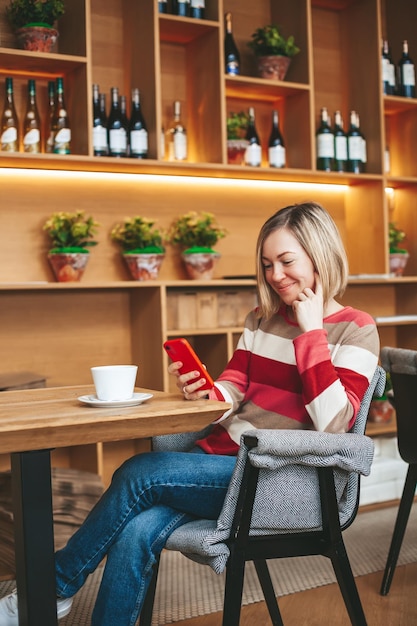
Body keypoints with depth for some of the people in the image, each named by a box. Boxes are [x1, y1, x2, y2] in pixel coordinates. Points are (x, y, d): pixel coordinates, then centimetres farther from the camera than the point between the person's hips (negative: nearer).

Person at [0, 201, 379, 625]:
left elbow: (333, 427, -16)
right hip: (221, 455, 5)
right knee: (135, 532, -24)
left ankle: (56, 587, -2)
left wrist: (311, 333, -16)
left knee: (139, 474, -21)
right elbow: (232, 390, 13)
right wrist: (204, 394, -10)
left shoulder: (356, 331, -3)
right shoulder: (261, 319, 15)